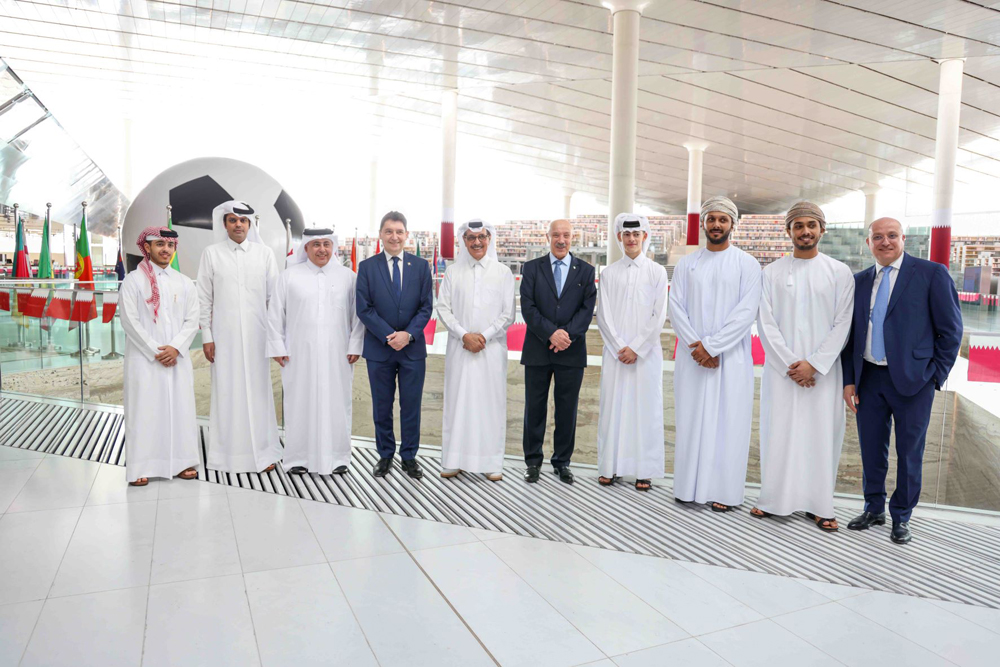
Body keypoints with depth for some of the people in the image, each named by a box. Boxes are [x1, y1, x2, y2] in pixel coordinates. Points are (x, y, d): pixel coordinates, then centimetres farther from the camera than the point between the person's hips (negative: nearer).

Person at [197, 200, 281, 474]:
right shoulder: (212, 254, 5)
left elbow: (274, 296, 6)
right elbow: (204, 298, 5)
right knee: (227, 392, 2)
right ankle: (227, 454, 12)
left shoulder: (264, 253, 6)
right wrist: (206, 336, 0)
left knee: (258, 391, 4)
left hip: (256, 334, 0)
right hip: (224, 335, 0)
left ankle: (263, 452, 13)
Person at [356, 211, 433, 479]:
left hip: (413, 347, 1)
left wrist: (408, 334, -13)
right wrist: (389, 336, -14)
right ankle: (385, 455, 23)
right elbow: (363, 308, -5)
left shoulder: (421, 266, 4)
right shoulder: (367, 267, 2)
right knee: (382, 406, 9)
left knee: (411, 405, 6)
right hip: (379, 348, 0)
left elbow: (426, 307, 0)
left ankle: (409, 456, 19)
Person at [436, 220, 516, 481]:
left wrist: (484, 336, -10)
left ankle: (491, 462, 10)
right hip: (460, 348, 1)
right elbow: (443, 308, 2)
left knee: (490, 403, 2)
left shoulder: (503, 272, 5)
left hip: (492, 349, -1)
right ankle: (455, 459, 13)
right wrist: (464, 335, -10)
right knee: (458, 401, 4)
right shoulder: (453, 271, 7)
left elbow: (508, 314, 2)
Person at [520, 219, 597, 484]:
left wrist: (568, 333, -16)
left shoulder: (585, 270, 7)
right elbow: (527, 307, -4)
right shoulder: (532, 268, 5)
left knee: (567, 409, 8)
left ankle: (562, 462, 21)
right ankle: (533, 461, 19)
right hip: (538, 350, 0)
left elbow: (587, 309, -1)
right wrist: (551, 333, -16)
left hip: (571, 351, 1)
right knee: (535, 408, 6)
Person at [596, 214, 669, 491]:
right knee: (613, 407, 3)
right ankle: (610, 467, 11)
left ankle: (644, 471, 9)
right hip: (615, 351, 1)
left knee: (645, 408, 1)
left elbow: (658, 316, -1)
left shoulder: (657, 272, 4)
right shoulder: (609, 273, 7)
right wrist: (619, 347, -7)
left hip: (646, 351, -1)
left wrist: (636, 348, -9)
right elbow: (603, 316, 4)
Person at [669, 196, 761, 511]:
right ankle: (690, 485, 16)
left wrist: (712, 346, -15)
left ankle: (724, 490, 10)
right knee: (691, 420, 5)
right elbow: (676, 308, 1)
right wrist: (696, 345, -11)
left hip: (731, 358, -2)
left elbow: (746, 312, -8)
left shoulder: (746, 264, 1)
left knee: (728, 421, 1)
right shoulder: (686, 264, 8)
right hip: (692, 356, 2)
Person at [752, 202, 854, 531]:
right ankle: (773, 499, 15)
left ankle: (818, 504, 14)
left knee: (821, 434, 4)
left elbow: (842, 324, -1)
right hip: (781, 369, 0)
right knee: (778, 432, 4)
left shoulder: (840, 273, 3)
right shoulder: (772, 272, 4)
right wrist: (790, 364, -10)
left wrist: (814, 364, -11)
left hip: (823, 371, 0)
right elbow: (766, 323, -1)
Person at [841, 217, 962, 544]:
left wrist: (935, 376, -6)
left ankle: (901, 517, 25)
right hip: (868, 379, 3)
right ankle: (874, 508, 31)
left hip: (912, 380, -3)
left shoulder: (932, 273, -3)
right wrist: (849, 379, 4)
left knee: (909, 452, 8)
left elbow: (950, 329, -3)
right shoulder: (859, 281, 8)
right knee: (871, 449, 13)